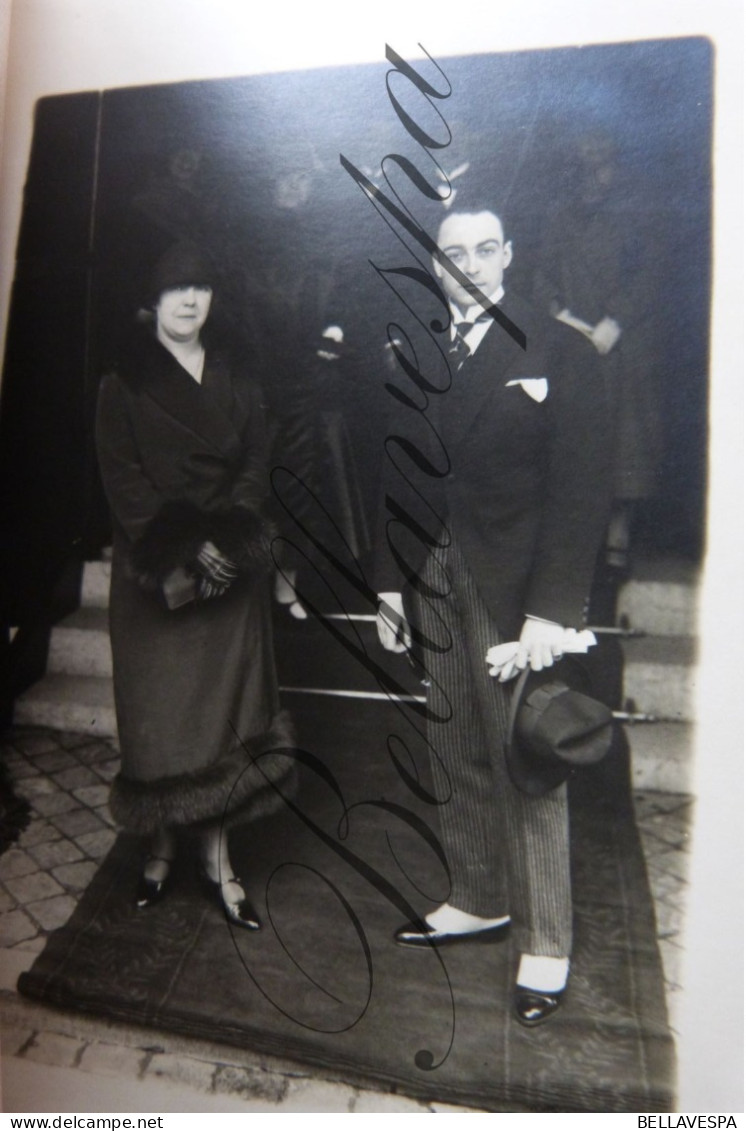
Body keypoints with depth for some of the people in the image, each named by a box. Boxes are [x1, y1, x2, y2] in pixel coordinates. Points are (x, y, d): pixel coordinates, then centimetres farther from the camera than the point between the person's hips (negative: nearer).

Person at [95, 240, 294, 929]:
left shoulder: (236, 383, 11)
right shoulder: (124, 385, 3)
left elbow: (255, 471, 4)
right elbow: (124, 482, -5)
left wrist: (223, 545, -11)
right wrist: (181, 555, -14)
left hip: (231, 575, 2)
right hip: (152, 576, -2)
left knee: (226, 712, 3)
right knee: (159, 712, 3)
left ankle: (218, 858, 14)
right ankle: (162, 848, 22)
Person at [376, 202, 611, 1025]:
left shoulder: (554, 349, -3)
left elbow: (579, 487, -9)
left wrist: (552, 610, -16)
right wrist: (389, 583, 7)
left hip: (514, 587, -4)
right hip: (432, 583, 5)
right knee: (457, 756, 13)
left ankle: (544, 943, 21)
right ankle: (478, 901, 32)